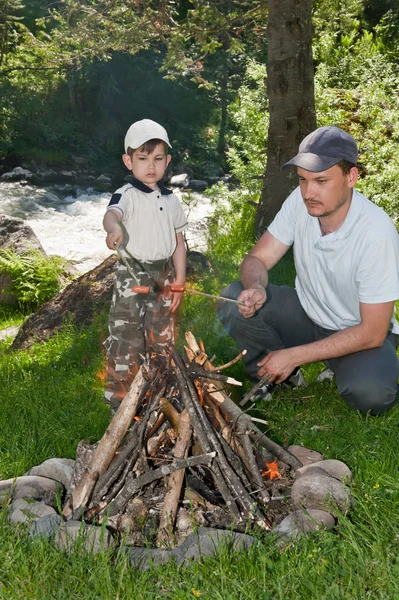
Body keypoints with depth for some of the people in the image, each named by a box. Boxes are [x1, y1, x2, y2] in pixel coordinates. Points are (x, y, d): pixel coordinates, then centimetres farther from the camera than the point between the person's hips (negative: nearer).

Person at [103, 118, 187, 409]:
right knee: (126, 341, -3)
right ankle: (121, 402, 10)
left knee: (162, 339, 15)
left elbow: (179, 241, 12)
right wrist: (114, 228, -56)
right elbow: (112, 213, -32)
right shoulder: (128, 195, -9)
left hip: (164, 276, 5)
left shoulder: (171, 200, 8)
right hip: (132, 276, -5)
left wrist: (179, 279, 6)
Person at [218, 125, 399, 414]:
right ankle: (273, 378, 3)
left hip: (362, 334, -4)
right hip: (307, 313, 5)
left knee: (370, 393, -35)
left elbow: (372, 332, -25)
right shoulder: (300, 201, -15)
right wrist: (256, 288, -32)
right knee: (235, 300, -19)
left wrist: (294, 356, -25)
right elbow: (258, 259, -7)